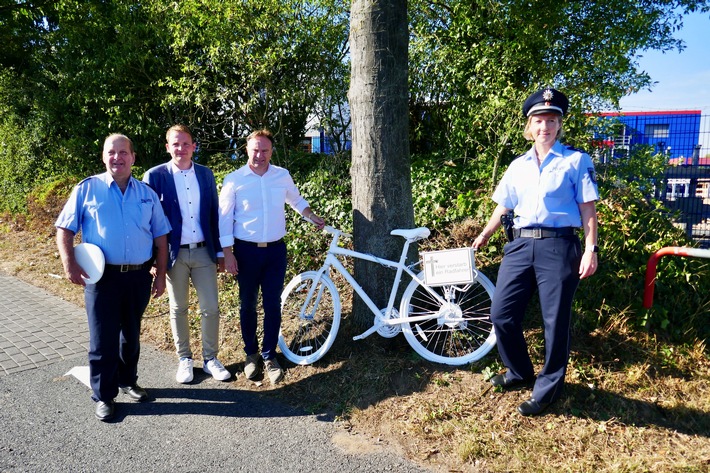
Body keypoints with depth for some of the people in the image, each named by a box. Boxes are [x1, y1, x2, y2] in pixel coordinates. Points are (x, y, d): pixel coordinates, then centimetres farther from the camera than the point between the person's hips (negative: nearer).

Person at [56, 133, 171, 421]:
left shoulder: (147, 194, 7)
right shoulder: (87, 189, 0)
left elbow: (160, 236, 9)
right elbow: (64, 230, 0)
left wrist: (160, 275, 6)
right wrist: (69, 265, -13)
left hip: (139, 276, 3)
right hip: (102, 276, -2)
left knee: (131, 335, 17)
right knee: (103, 339, 3)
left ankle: (127, 381, 35)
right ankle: (103, 396, 18)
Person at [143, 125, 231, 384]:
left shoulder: (206, 174, 5)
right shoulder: (155, 176, -5)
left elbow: (214, 214, 9)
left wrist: (219, 251, 9)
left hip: (204, 252, 2)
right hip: (173, 254, -2)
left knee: (211, 309, 5)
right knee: (178, 310, 12)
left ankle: (210, 358, 22)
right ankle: (184, 359, 27)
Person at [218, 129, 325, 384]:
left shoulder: (283, 175, 2)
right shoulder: (234, 179, -6)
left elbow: (296, 200, 22)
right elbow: (225, 218, -3)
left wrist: (314, 218, 23)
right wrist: (227, 254, -6)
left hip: (275, 250, 2)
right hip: (246, 251, -1)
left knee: (273, 305, 4)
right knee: (248, 305, 10)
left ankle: (269, 356, 20)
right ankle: (251, 354, 28)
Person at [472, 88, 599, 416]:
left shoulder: (576, 161, 4)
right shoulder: (518, 165, 16)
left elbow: (587, 208, -1)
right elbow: (503, 206, 22)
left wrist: (590, 249, -9)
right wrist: (484, 236, 24)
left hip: (558, 246, -4)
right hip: (520, 244, 4)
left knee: (555, 322, 2)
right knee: (501, 314, 3)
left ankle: (548, 388, 20)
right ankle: (519, 371, 27)